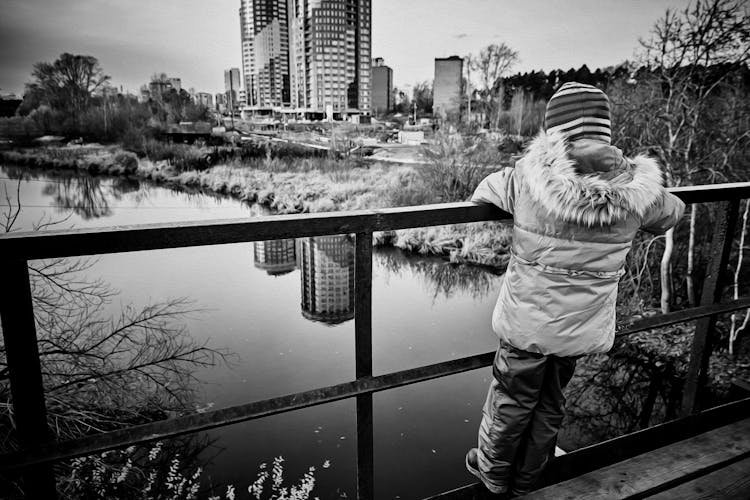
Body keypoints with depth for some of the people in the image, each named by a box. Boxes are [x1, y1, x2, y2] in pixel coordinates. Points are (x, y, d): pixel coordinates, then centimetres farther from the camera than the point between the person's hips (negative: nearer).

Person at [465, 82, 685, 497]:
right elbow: (672, 213, 11)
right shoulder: (637, 191, -11)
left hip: (527, 323, -2)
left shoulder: (528, 177, -20)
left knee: (510, 403, 20)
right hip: (585, 329, 3)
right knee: (550, 406, 24)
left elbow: (483, 192, 0)